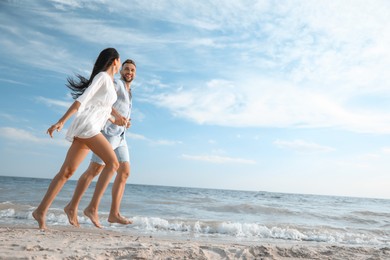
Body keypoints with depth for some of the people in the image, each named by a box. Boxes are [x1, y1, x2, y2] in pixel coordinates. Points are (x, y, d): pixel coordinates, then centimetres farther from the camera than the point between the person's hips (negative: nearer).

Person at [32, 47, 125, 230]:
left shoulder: (109, 81, 26)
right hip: (86, 124, -9)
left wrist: (114, 120, 51)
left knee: (66, 172, 4)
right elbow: (81, 100, -12)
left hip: (89, 128, 9)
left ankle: (41, 210, 6)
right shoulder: (103, 76, -2)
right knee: (113, 163, -17)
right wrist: (61, 121, -18)